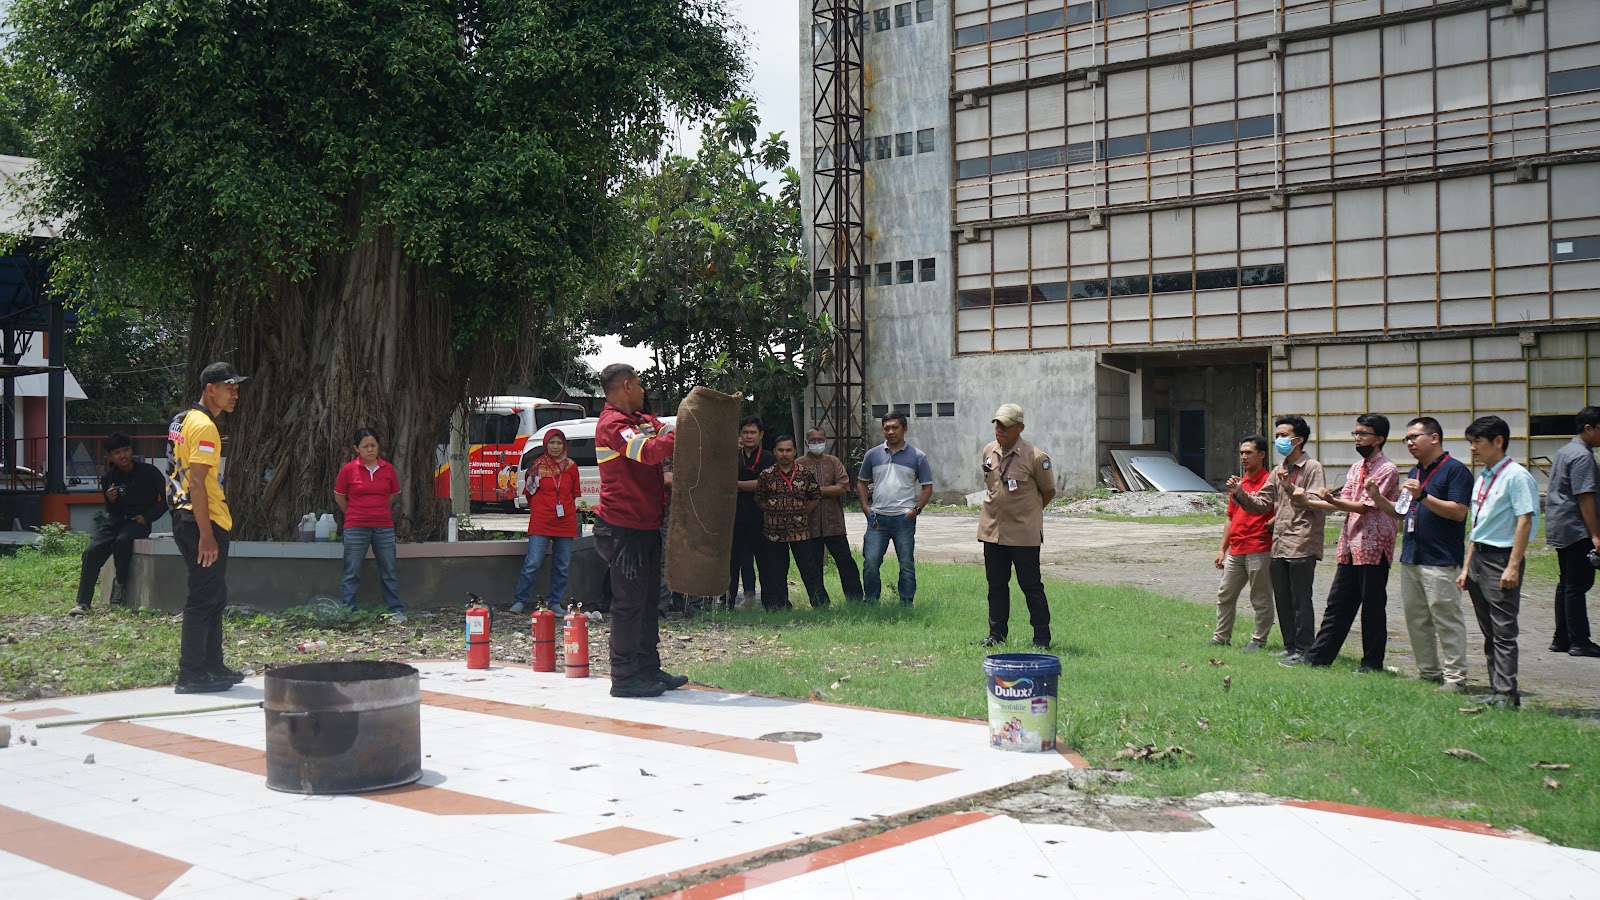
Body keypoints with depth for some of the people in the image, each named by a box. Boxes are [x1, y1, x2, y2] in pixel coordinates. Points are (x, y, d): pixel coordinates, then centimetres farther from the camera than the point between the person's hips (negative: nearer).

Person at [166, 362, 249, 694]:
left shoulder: (182, 420, 17)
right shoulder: (204, 426, -15)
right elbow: (197, 483, -22)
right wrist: (206, 536, -23)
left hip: (185, 518, 11)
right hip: (203, 521, -11)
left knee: (214, 597, 16)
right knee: (204, 600, -5)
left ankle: (212, 667, 23)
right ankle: (192, 675, -1)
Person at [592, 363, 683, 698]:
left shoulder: (644, 421, 16)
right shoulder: (612, 424, -14)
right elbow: (649, 451, -28)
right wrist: (680, 433, -19)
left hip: (646, 526, 10)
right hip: (624, 528, -10)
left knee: (648, 599, 14)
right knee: (629, 602, -6)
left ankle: (648, 668, 22)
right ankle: (625, 677, 0)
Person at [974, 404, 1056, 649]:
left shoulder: (1035, 457, -13)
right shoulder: (989, 452, 5)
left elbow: (1048, 491, -1)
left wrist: (1027, 512, 7)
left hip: (1024, 534, -5)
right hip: (992, 529, 6)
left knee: (1031, 585, 0)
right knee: (996, 584, 12)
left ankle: (1042, 638, 8)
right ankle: (997, 634, 23)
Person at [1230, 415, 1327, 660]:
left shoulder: (1312, 467, -4)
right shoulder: (1279, 471, 20)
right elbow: (1262, 504, 16)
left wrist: (1290, 488, -23)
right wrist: (1241, 494, 1)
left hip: (1302, 546, -8)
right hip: (1279, 545, 8)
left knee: (1300, 600, -4)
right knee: (1282, 600, 11)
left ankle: (1303, 649, 2)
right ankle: (1290, 646, 20)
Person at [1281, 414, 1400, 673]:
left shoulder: (1388, 470, -9)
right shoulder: (1356, 468, 16)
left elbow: (1364, 506, -17)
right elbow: (1343, 503, 12)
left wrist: (1332, 500, -30)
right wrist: (1308, 501, 0)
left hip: (1374, 548, -8)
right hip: (1351, 546, 8)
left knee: (1372, 607, 1)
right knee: (1337, 603, 10)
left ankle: (1372, 661, 11)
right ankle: (1317, 655, 13)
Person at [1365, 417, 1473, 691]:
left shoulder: (1455, 470, -6)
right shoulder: (1415, 472, 19)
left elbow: (1458, 512, -17)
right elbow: (1400, 514, 23)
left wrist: (1422, 496, -23)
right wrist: (1377, 497, 7)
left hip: (1440, 561, -8)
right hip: (1410, 557, 9)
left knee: (1446, 618, -7)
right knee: (1416, 619, 10)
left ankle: (1454, 675, -3)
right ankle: (1428, 672, 18)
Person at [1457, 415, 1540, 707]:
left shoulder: (1516, 476, -10)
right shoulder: (1482, 479, 16)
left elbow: (1525, 521, -16)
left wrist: (1513, 566, -20)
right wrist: (1467, 567, 19)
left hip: (1501, 559, -9)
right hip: (1479, 558, 9)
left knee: (1503, 629, -9)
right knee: (1489, 631, 10)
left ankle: (1506, 694, -8)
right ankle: (1497, 691, 15)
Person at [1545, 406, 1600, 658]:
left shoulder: (1565, 451, 16)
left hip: (1560, 528, 10)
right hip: (1576, 530, -10)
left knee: (1567, 584, 13)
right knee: (1578, 585, -6)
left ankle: (1561, 639, 16)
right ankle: (1579, 642, -3)